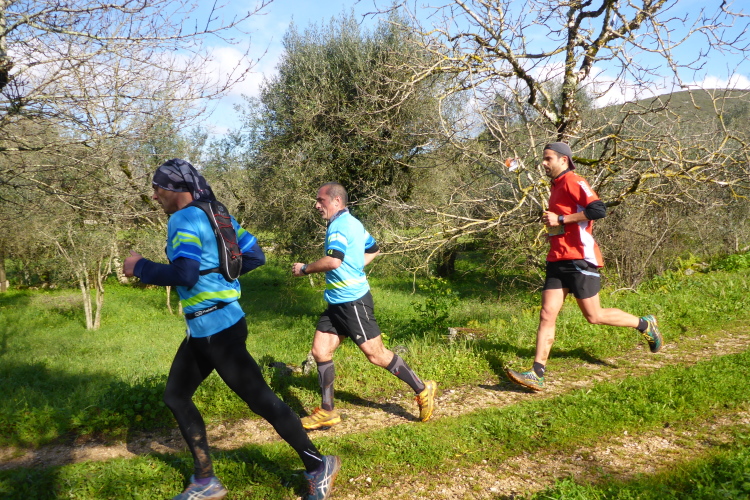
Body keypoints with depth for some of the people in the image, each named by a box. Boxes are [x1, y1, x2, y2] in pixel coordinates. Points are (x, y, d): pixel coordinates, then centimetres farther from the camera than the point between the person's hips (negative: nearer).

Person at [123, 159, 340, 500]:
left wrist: (139, 267, -13)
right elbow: (255, 256, 12)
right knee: (176, 397, 17)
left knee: (260, 399, 0)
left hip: (217, 329, -10)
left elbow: (184, 275, -28)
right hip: (204, 329, 10)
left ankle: (318, 467, 15)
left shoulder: (184, 219, -15)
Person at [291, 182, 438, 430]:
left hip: (353, 302, -10)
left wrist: (304, 268, -15)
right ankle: (326, 412, 15)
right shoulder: (352, 223, 15)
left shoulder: (340, 225, -16)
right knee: (320, 351, 7)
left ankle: (423, 390, 14)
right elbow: (373, 250, 27)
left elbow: (333, 261, -30)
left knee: (375, 354, -1)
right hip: (338, 302, 10)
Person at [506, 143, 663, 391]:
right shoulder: (557, 186, 20)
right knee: (547, 315, -2)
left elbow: (598, 210, -22)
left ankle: (645, 325, 24)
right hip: (558, 261, 8)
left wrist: (560, 219, -18)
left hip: (579, 259, -8)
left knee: (594, 316, 1)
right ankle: (537, 375, -5)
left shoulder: (573, 181, -9)